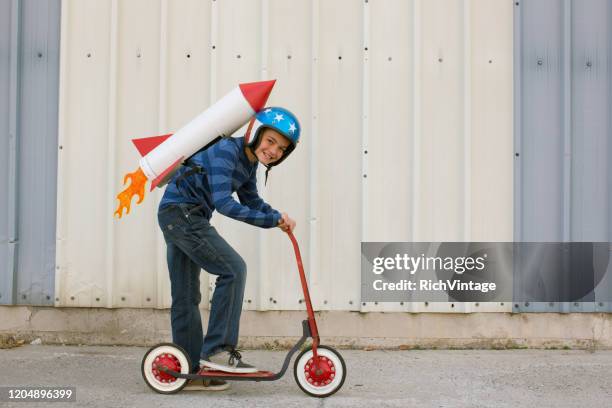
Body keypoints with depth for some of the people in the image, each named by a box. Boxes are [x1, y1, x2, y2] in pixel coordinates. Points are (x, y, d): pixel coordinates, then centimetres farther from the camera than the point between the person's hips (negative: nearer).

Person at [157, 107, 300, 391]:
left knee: (186, 298, 11)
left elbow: (251, 201, 22)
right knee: (233, 269, -16)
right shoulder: (226, 151, -19)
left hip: (177, 217, 10)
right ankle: (217, 350, -12)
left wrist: (277, 217, 3)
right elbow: (222, 202, -28)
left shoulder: (249, 163, 10)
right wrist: (272, 219, -26)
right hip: (181, 212, -10)